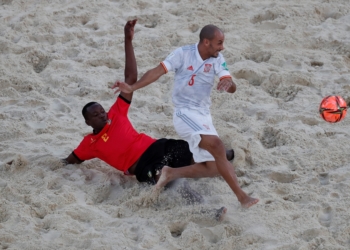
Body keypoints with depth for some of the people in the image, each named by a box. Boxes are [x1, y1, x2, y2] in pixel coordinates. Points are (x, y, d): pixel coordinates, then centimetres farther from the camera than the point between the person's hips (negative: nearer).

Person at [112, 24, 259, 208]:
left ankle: (171, 174, 15)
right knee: (217, 146, -27)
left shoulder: (218, 60, 1)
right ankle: (241, 196, -26)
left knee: (212, 168, 1)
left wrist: (228, 83, -32)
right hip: (184, 113, -6)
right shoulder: (183, 54, -10)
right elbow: (157, 71, -14)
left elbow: (232, 88, -7)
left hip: (204, 116, 7)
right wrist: (132, 88, -24)